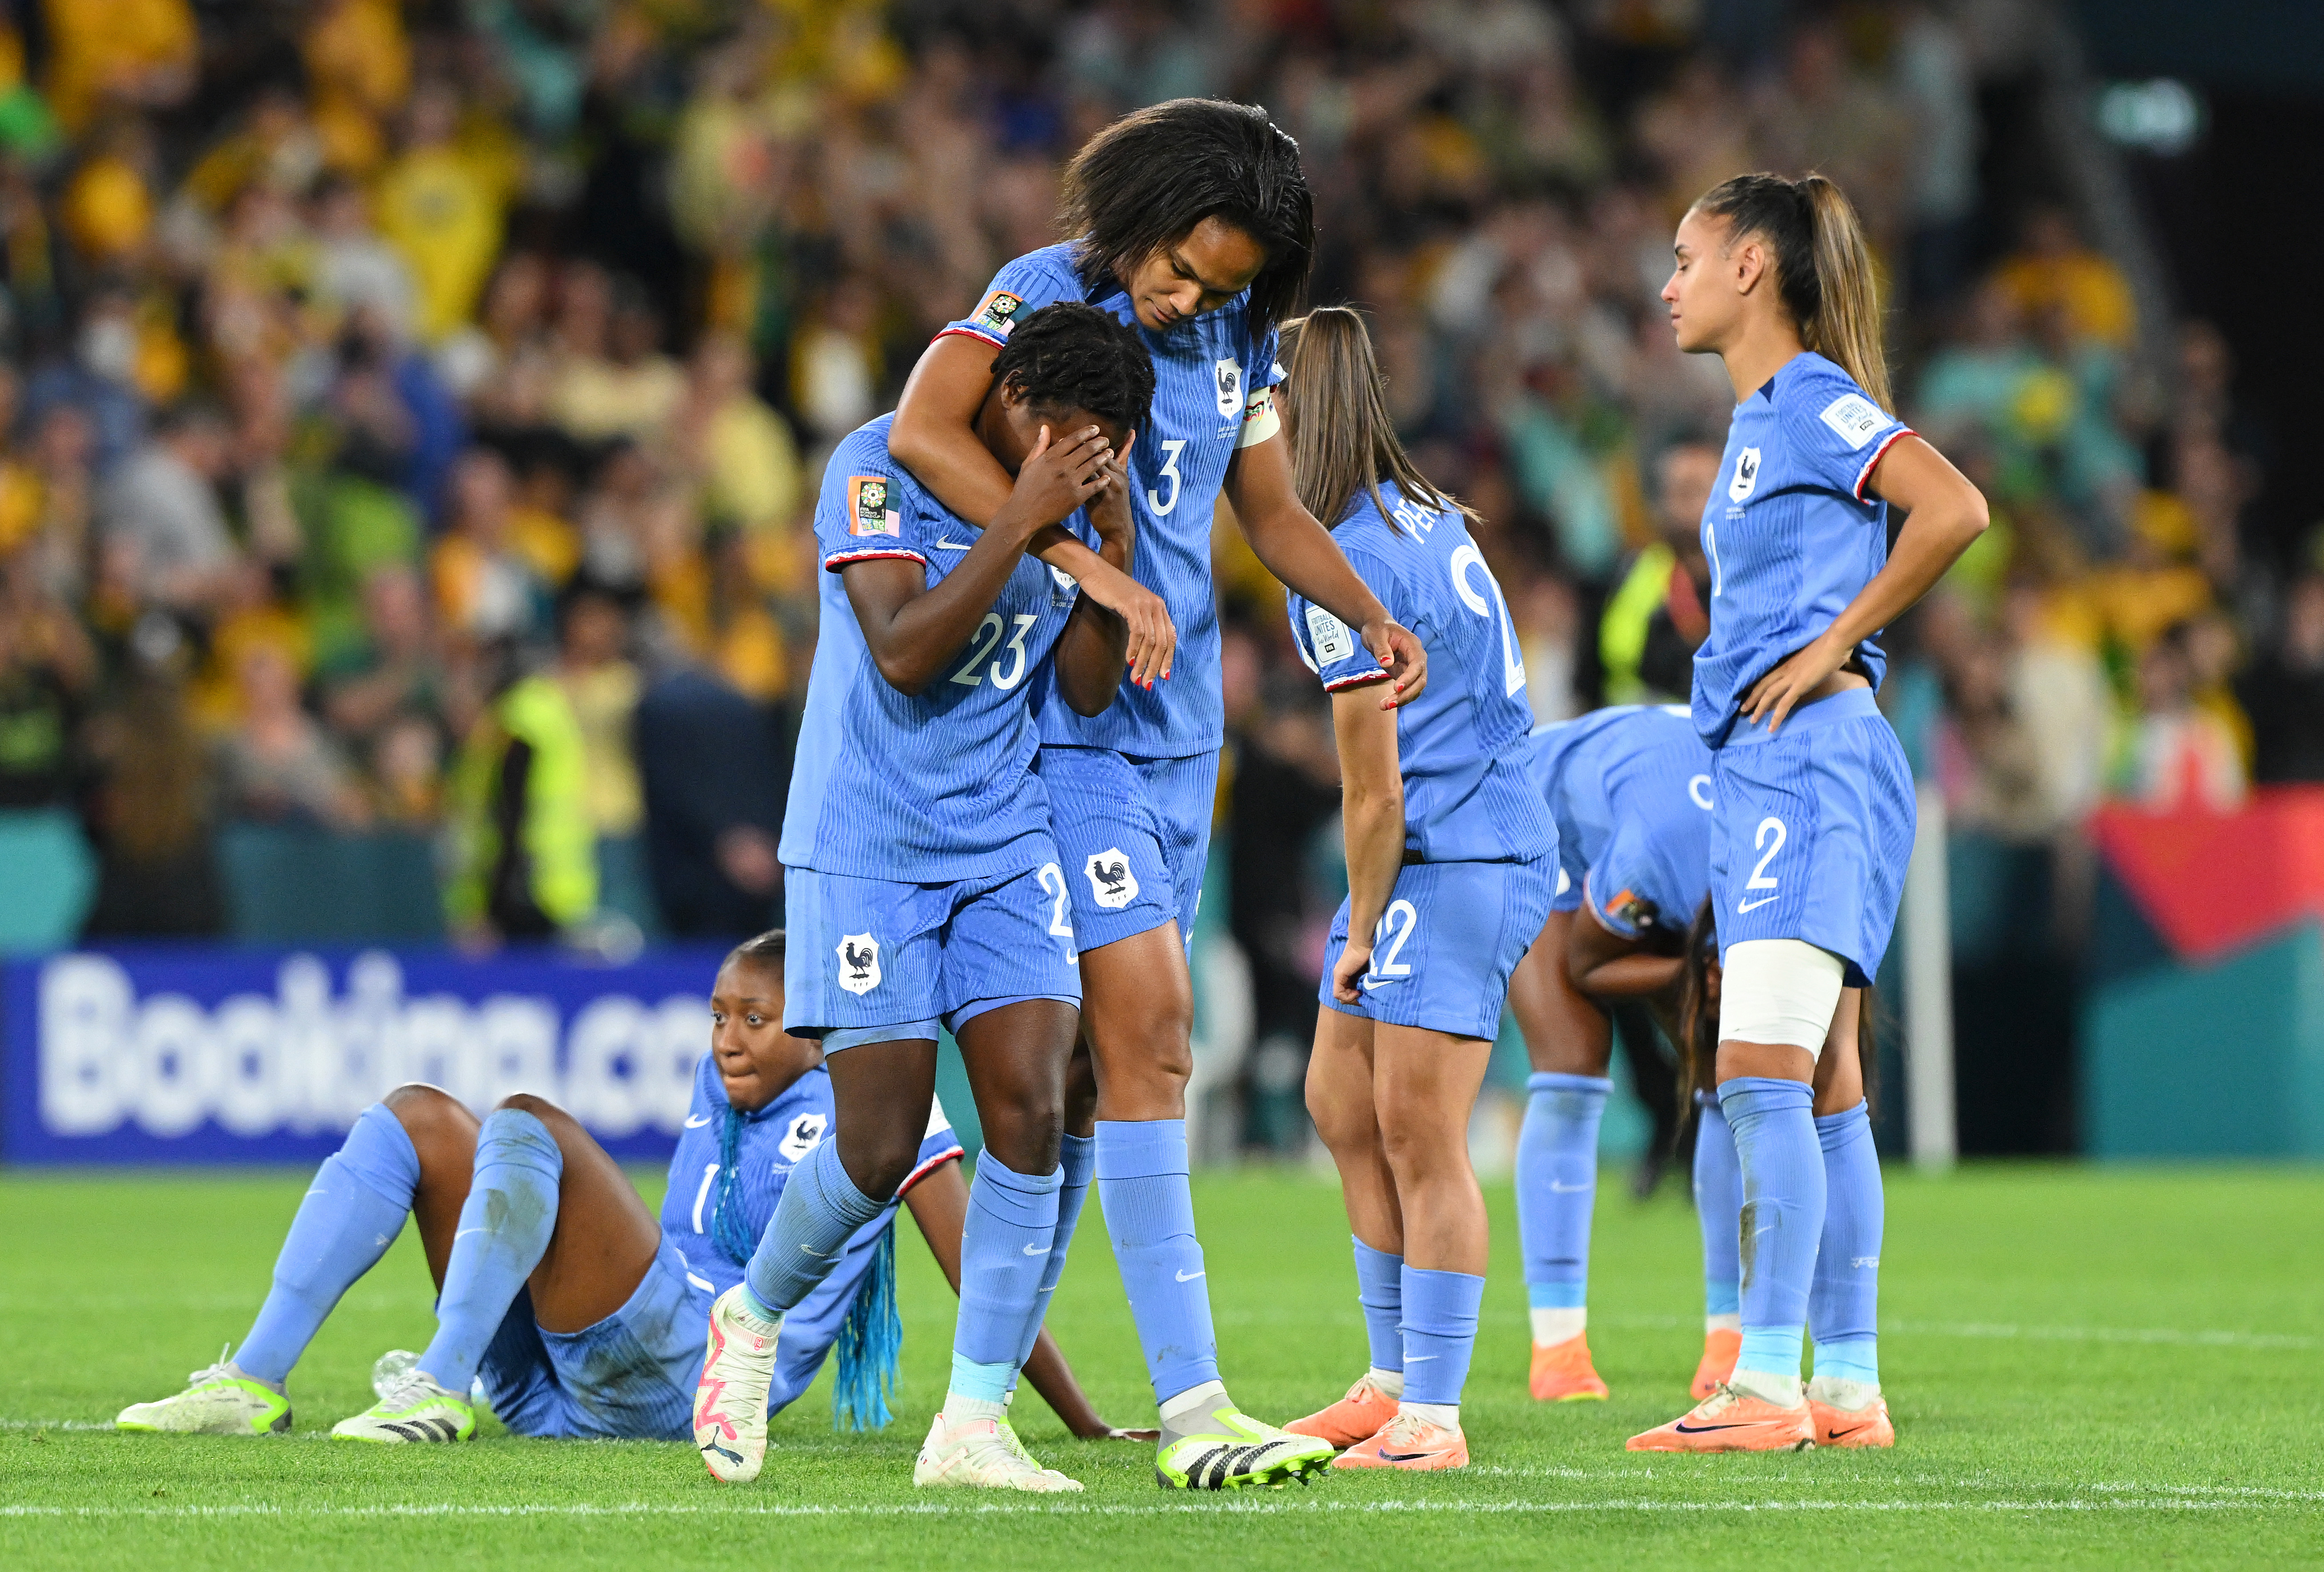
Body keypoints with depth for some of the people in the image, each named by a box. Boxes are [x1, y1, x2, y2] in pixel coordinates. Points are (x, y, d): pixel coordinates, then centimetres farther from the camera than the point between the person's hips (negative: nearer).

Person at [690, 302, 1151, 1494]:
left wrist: (1114, 545, -8)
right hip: (868, 848, -5)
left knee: (1032, 1114, -9)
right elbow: (905, 652, -23)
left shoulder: (1071, 498, 6)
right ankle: (751, 1322, 24)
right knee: (879, 1149, -7)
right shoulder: (879, 468, -13)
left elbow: (1090, 688, 5)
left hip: (1006, 846, 5)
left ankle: (972, 1426, -4)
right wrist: (1023, 519, -26)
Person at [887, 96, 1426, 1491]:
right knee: (1149, 1029, -14)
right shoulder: (1047, 293, -12)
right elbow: (924, 429, -28)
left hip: (1181, 727, 7)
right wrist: (1086, 566, -31)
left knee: (1138, 1048, 8)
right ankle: (1194, 1406, -16)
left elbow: (1271, 505, 20)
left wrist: (1373, 617, 3)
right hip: (1070, 728, -7)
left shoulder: (1239, 334, 9)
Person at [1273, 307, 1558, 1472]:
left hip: (1454, 862, -10)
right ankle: (1394, 1380, 23)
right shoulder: (1423, 511, 9)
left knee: (1417, 1134, -8)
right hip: (1476, 843, 10)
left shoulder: (1345, 566, -18)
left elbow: (1375, 787, -14)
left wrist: (1363, 928, -3)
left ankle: (1433, 1417, -6)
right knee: (1342, 1106, 15)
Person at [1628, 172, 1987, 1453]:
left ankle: (1767, 1385, -18)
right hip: (1764, 771, 10)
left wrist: (1834, 643, -17)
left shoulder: (1814, 399, -9)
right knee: (1817, 1090, 8)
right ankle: (1847, 1389, 10)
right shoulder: (1760, 421, 19)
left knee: (1762, 1073, -15)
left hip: (1813, 758, -10)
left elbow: (1955, 510, -23)